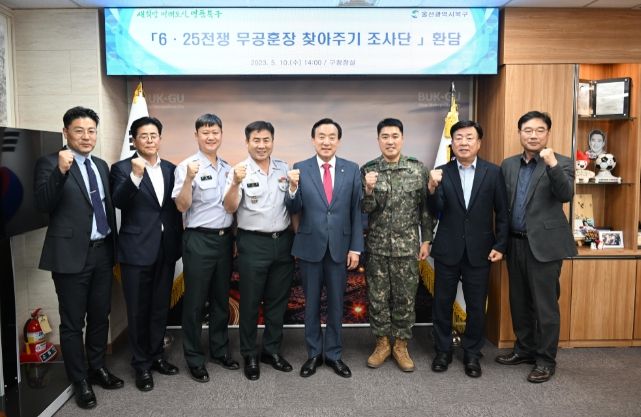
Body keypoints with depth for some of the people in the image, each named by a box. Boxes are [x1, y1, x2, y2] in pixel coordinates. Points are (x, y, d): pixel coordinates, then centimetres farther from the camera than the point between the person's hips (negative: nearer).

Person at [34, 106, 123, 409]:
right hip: (72, 254, -6)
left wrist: (114, 244, 12)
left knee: (100, 316, 17)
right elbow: (43, 204, -20)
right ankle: (80, 381, 21)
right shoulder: (50, 163, -8)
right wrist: (60, 171, -33)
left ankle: (97, 368, 35)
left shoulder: (102, 166, 11)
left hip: (102, 251, 6)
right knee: (72, 322, 6)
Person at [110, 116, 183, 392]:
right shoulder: (122, 168, -4)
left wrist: (179, 242, 9)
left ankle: (156, 355, 31)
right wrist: (135, 175, -34)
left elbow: (176, 208, 11)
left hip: (166, 248, 4)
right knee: (138, 310, 6)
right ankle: (141, 364, 21)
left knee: (160, 307, 15)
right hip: (137, 249, -4)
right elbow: (118, 202, -20)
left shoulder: (170, 169, 9)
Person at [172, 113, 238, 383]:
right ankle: (194, 359, 19)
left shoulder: (227, 168, 9)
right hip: (199, 240, -6)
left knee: (221, 298, 16)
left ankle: (220, 350, 32)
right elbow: (181, 206, -15)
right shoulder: (187, 166, -9)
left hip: (224, 238, 6)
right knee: (195, 301, 5)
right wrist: (189, 179, -30)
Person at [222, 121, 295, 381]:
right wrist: (235, 183, -34)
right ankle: (249, 356, 23)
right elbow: (230, 208, -18)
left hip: (283, 241, 4)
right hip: (253, 244, -4)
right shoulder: (239, 171, -7)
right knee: (250, 302, 7)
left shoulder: (284, 169, 5)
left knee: (278, 300, 14)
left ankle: (272, 350, 30)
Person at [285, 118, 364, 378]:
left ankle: (333, 354, 28)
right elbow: (293, 210, -5)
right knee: (311, 303, 13)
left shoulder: (352, 170, -1)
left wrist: (356, 247, -3)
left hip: (340, 247, 1)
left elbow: (356, 211, 0)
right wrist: (293, 188, -25)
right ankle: (313, 354, 29)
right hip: (309, 247, 0)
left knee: (336, 303, 12)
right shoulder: (300, 169, -3)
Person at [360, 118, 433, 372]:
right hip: (377, 246, 0)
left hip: (407, 246, 0)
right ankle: (382, 343, 27)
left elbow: (425, 208, 3)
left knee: (405, 298, 8)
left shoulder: (417, 169, -2)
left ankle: (400, 346, 25)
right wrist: (369, 190, -23)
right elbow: (364, 210, -4)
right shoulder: (368, 170, -2)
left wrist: (425, 240, 2)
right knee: (377, 297, 9)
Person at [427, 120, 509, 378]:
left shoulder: (493, 172, -1)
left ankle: (472, 354, 26)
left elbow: (502, 213, 2)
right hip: (447, 249, 1)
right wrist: (432, 188, -26)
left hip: (479, 250, 0)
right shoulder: (441, 173, -1)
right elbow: (435, 212, -9)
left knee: (476, 305, 9)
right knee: (442, 303, 9)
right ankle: (443, 351, 26)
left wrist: (500, 246, -4)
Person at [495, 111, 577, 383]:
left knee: (545, 304, 1)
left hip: (544, 244, -5)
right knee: (519, 301, 14)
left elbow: (566, 195, -19)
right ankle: (524, 349, 30)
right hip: (515, 243, 5)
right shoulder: (508, 165, 10)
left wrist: (552, 163, -30)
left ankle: (546, 359, 15)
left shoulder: (561, 163, -3)